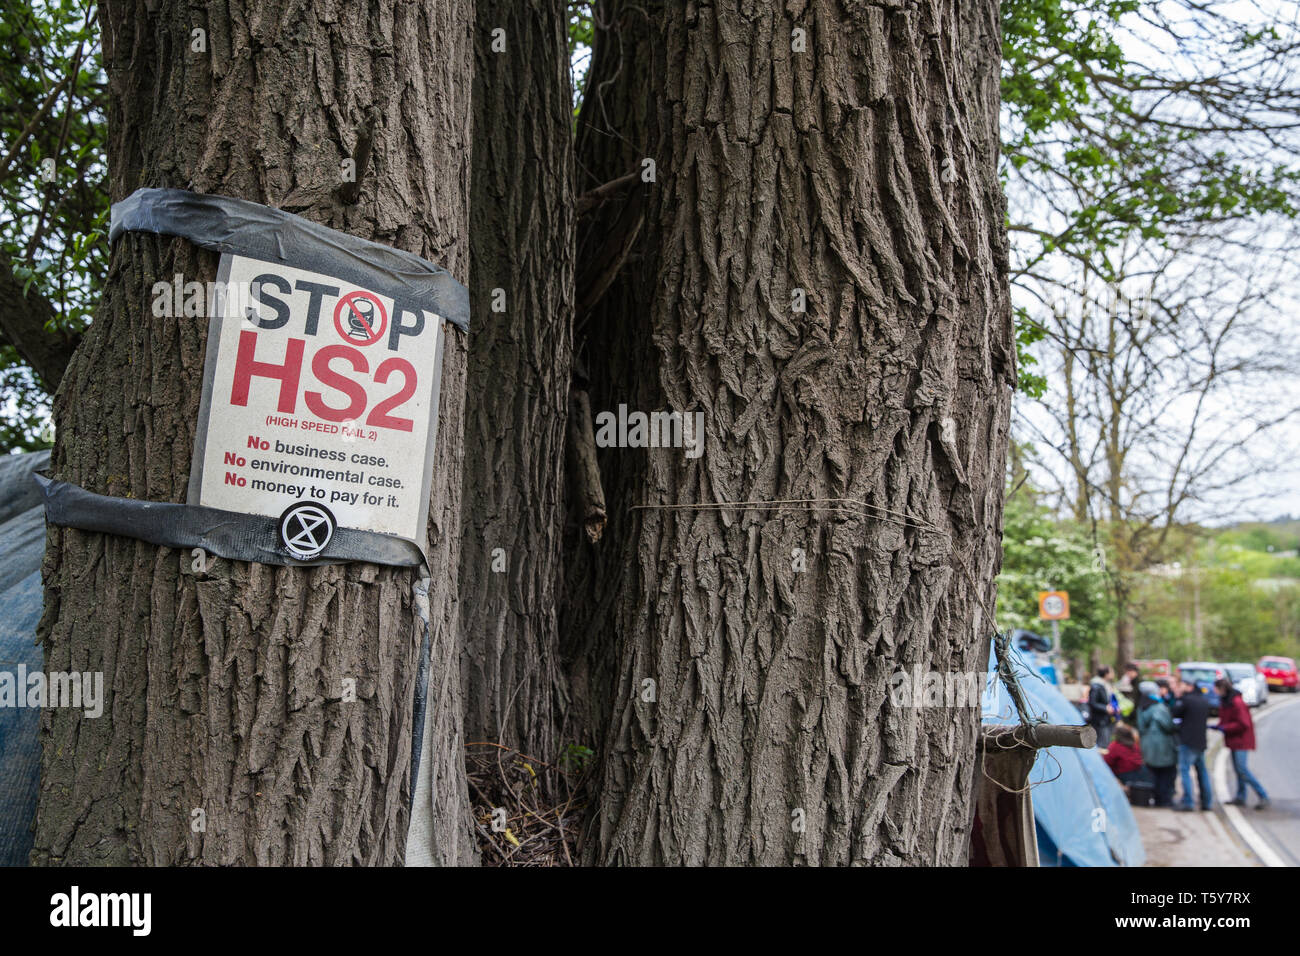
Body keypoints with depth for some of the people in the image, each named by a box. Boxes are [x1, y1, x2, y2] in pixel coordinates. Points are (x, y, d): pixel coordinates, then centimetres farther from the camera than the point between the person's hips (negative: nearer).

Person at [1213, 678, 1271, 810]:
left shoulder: (1236, 702, -21)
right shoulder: (1225, 701, 9)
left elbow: (1243, 724, -23)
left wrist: (1225, 728, -20)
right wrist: (1218, 726, 1)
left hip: (1241, 740, -10)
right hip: (1234, 740, 10)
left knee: (1242, 768, -13)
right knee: (1238, 768, 13)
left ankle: (1263, 797, -7)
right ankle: (1241, 798, 20)